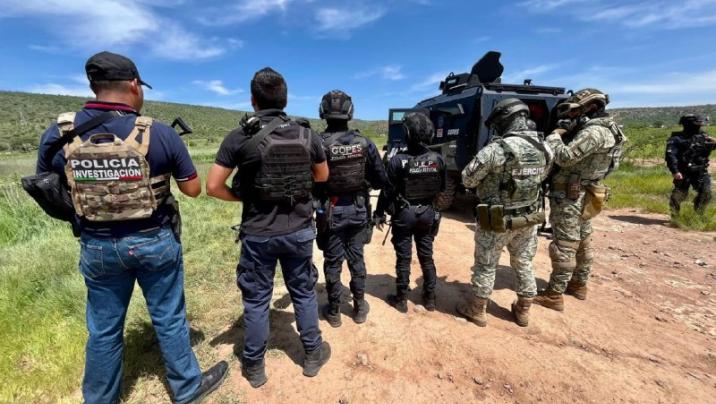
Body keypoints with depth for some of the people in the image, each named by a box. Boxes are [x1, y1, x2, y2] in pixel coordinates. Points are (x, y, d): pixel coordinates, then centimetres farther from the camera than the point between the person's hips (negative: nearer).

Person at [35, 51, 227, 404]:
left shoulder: (58, 134, -6)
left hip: (97, 247, 3)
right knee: (169, 319, 14)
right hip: (155, 242, -2)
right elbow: (193, 189, -8)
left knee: (104, 329, 20)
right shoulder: (160, 134, -16)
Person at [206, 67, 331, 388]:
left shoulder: (239, 137, -9)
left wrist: (243, 197, 7)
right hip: (299, 231, 2)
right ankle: (313, 354, 36)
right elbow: (322, 176, 12)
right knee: (304, 293, 19)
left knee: (256, 299, 15)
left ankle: (254, 366, 33)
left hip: (258, 235, -1)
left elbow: (213, 186, -8)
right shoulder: (308, 136, -2)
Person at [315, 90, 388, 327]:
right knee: (356, 258, 17)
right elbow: (381, 180, 0)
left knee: (332, 262, 11)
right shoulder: (365, 143, -5)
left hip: (331, 212, -3)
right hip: (358, 210, 3)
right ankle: (359, 307, 31)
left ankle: (334, 311, 25)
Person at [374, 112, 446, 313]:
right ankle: (430, 298, 28)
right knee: (427, 256, 16)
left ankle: (401, 300, 20)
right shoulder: (438, 159, -3)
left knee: (403, 258, 7)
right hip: (428, 213, 4)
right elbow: (442, 189, 6)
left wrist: (379, 214, -1)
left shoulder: (397, 160, -16)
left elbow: (387, 191, -11)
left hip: (404, 215, -4)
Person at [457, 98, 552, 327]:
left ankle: (477, 310, 25)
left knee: (486, 266, 10)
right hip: (529, 218, 6)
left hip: (497, 221, -6)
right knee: (524, 263, 21)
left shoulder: (495, 149, -23)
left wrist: (488, 169, 2)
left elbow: (467, 180, -14)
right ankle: (523, 310, 37)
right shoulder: (544, 149, -2)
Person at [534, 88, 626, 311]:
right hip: (583, 197, 11)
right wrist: (565, 135, 3)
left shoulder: (594, 132, -19)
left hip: (570, 197, -11)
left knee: (564, 246, -6)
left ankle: (554, 295, 1)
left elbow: (565, 157, -26)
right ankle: (579, 284, 32)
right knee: (582, 242, 18)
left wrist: (555, 135, -10)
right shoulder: (604, 130, 15)